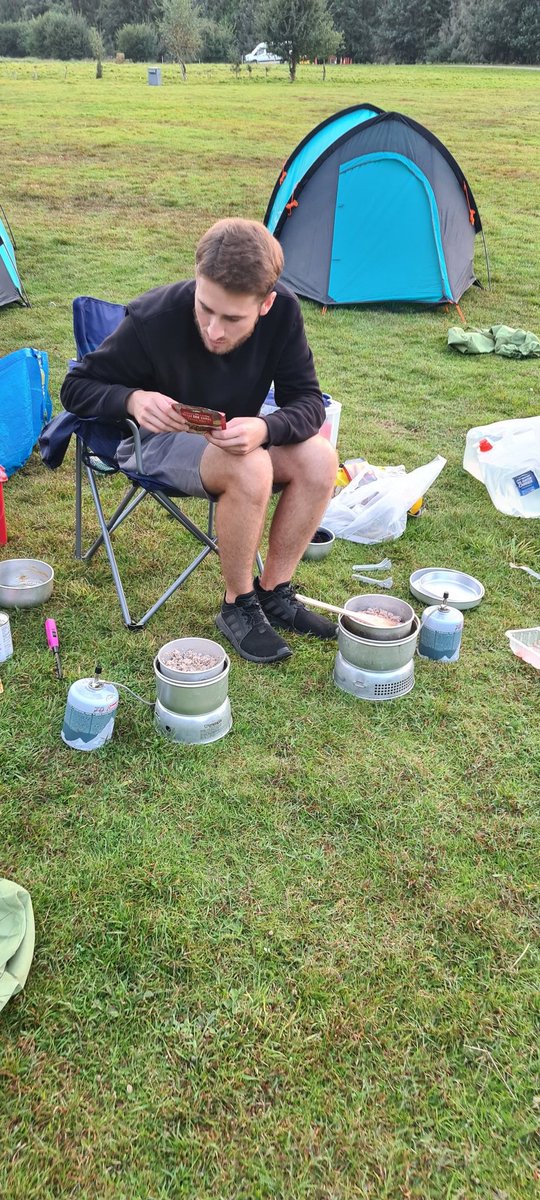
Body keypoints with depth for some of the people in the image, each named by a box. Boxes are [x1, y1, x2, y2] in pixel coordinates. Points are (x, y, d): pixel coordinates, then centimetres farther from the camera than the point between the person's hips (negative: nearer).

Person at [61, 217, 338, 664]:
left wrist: (266, 428, -39)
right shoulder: (155, 318, -28)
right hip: (157, 442, -4)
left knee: (319, 459, -21)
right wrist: (132, 400, -40)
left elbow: (307, 400, -15)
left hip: (233, 440, 5)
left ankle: (273, 594, -6)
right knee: (250, 470, -33)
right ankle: (237, 607, -13)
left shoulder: (283, 311, -20)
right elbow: (77, 387, -17)